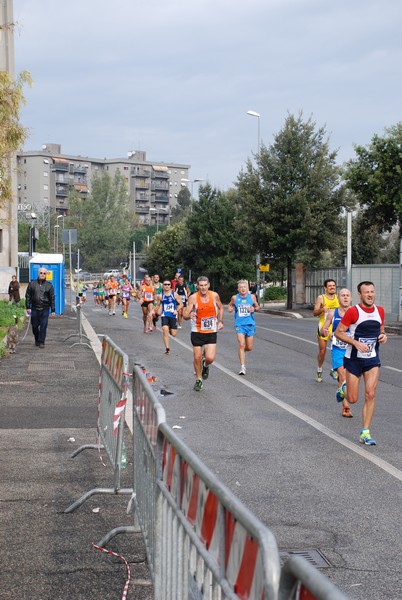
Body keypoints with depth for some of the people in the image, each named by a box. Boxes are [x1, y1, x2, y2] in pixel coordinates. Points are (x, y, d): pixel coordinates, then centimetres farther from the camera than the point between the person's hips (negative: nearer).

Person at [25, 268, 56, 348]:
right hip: (34, 308, 1)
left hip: (45, 309, -1)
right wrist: (28, 307, 0)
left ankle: (41, 342, 5)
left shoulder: (49, 285, 5)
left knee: (43, 326, -4)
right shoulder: (32, 284, 6)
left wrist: (53, 310, 2)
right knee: (34, 326, 7)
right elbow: (28, 296, 8)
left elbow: (52, 298, 6)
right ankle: (37, 339, 29)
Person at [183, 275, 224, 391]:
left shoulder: (214, 295, -5)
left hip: (211, 332, 1)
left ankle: (205, 365, 25)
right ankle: (198, 380, 27)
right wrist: (190, 315, -35)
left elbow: (220, 308, 15)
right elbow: (185, 315, -13)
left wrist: (220, 321, 6)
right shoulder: (193, 298, -12)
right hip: (197, 332, -1)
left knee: (210, 358, -12)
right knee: (197, 358, 4)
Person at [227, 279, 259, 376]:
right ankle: (242, 367, -10)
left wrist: (254, 309, -9)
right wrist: (230, 308, -6)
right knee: (241, 345, -14)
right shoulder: (235, 298, -2)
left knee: (249, 348, 6)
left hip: (250, 324, 2)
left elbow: (257, 306, 13)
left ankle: (242, 351, 42)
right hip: (239, 324, -2)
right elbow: (230, 305, 16)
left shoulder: (252, 297, 0)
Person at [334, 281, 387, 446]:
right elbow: (338, 332, -10)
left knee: (370, 395, -8)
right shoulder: (353, 312, -13)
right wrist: (356, 343, -22)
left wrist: (383, 336, -5)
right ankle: (344, 388, 39)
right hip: (354, 359, -3)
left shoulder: (380, 311, 3)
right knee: (353, 399, 2)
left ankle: (365, 433, -1)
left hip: (372, 360, 3)